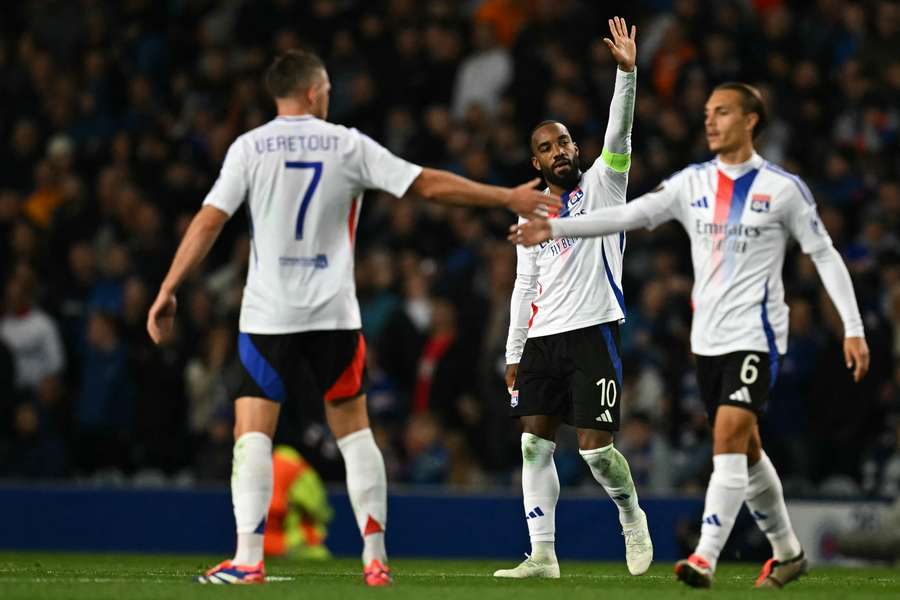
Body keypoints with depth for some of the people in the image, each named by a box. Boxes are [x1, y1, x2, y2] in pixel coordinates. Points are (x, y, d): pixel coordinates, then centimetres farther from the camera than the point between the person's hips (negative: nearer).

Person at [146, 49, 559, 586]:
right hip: (334, 315, 1)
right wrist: (509, 198, 11)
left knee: (253, 432, 0)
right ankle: (376, 558, 8)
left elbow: (208, 222, -5)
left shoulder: (250, 147, 1)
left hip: (268, 315, -1)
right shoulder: (348, 144, 3)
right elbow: (431, 184, 3)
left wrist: (168, 291, 0)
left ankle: (248, 560, -12)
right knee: (354, 429, 11)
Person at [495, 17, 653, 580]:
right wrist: (513, 355, 14)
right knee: (535, 445, -3)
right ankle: (543, 555, -2)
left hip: (593, 333, -5)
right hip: (542, 340, 5)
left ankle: (632, 516, 18)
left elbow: (619, 133, -13)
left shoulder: (601, 185, 3)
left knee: (595, 447, -9)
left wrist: (627, 72, -26)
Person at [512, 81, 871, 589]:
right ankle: (788, 552, 28)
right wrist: (554, 229, -10)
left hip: (756, 335, -6)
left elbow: (825, 256, 0)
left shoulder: (783, 188, -4)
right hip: (708, 337, 6)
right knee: (744, 449, 13)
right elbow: (628, 215, 1)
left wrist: (854, 329, -5)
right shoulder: (693, 183, 7)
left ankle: (705, 559, -25)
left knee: (730, 433, -19)